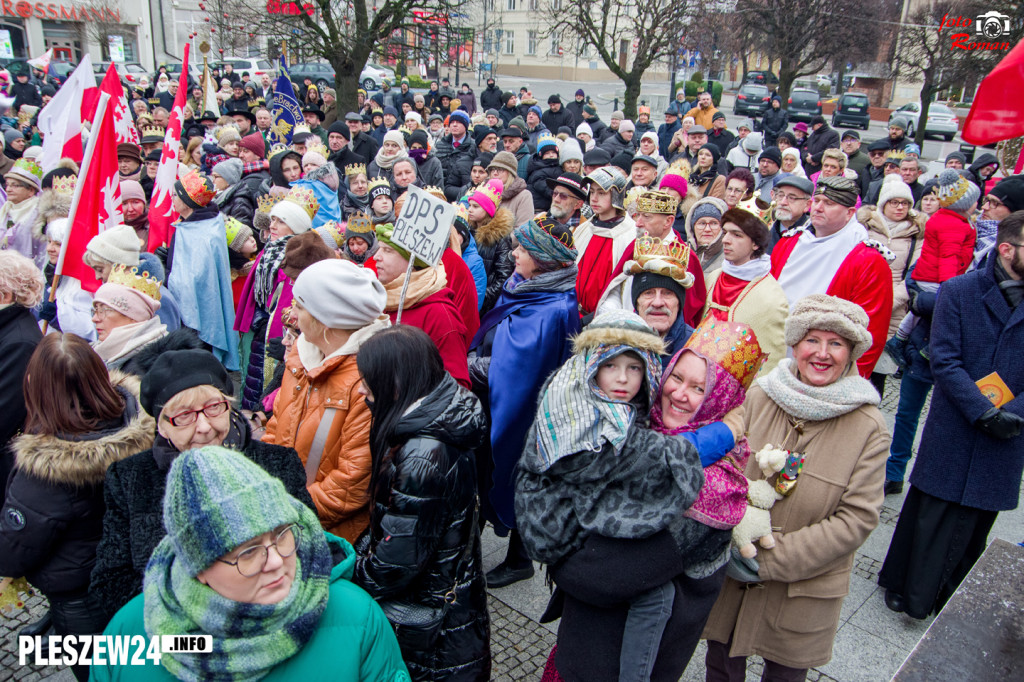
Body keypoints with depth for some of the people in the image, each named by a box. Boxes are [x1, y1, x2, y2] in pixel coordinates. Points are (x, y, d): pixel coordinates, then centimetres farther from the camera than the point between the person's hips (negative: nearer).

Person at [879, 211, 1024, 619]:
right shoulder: (958, 291, -5)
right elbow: (945, 362, -10)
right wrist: (982, 411, -18)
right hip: (953, 429, -3)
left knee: (976, 525, 13)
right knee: (930, 514, 7)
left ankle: (948, 600, 31)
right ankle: (903, 585, 27)